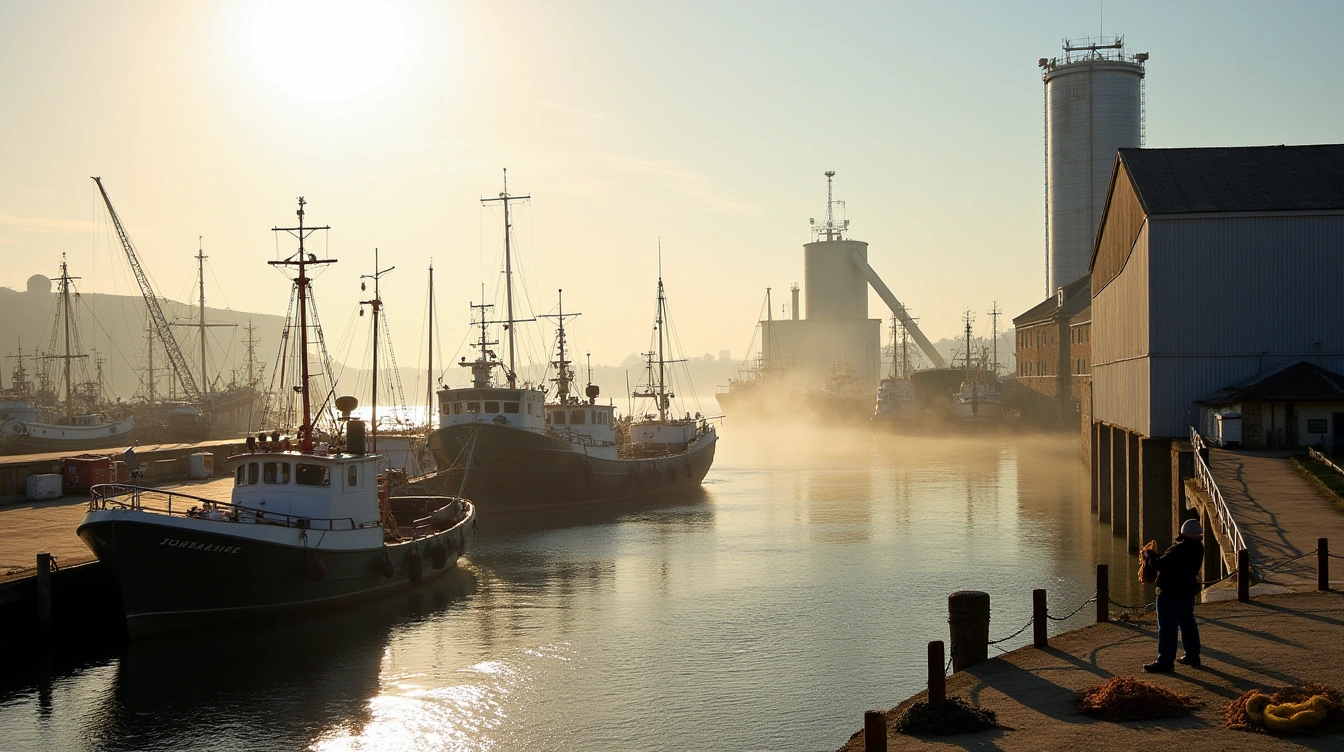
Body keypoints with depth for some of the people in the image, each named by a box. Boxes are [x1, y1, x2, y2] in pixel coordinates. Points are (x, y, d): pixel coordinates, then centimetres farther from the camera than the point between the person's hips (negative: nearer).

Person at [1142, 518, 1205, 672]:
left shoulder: (1179, 549, -27)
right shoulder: (1197, 548, 3)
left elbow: (1160, 565, -25)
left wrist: (1149, 556, -7)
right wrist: (1156, 557, 5)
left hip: (1171, 595, -9)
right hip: (1188, 593, 9)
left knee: (1167, 628, -3)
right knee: (1188, 625, 20)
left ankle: (1165, 661, -1)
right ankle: (1192, 656, 28)